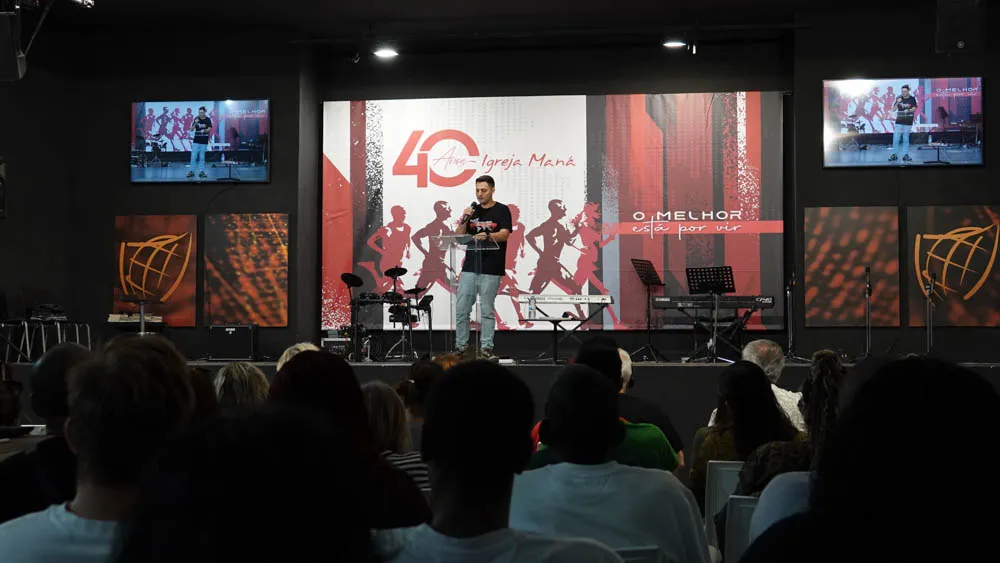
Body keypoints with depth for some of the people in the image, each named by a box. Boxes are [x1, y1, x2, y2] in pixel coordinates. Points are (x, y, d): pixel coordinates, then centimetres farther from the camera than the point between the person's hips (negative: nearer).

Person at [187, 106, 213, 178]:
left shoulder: (208, 120, -1)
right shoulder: (196, 119, 2)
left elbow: (209, 129, -10)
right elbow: (191, 129, 0)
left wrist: (204, 130, -31)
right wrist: (195, 123, -18)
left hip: (204, 142, -1)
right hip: (196, 141, 1)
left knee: (202, 157, 3)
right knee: (193, 156, -3)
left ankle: (201, 172, 7)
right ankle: (191, 171, 1)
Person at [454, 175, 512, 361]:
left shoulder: (502, 211, 1)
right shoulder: (472, 211, 14)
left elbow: (504, 235, -12)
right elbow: (458, 237, 10)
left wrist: (487, 236, -31)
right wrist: (464, 220, -7)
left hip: (491, 269, -4)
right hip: (470, 267, 4)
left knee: (487, 310, -1)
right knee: (461, 309, 2)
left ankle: (487, 348, 4)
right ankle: (461, 346, 11)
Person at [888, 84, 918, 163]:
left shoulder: (912, 99, 1)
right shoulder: (899, 98, 5)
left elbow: (914, 109, -2)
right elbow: (893, 109, 3)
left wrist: (909, 110, -22)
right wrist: (897, 103, -15)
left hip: (908, 122, -1)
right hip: (899, 121, 1)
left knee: (906, 139, 3)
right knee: (895, 138, -4)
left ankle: (905, 155, 6)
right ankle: (894, 154, 2)